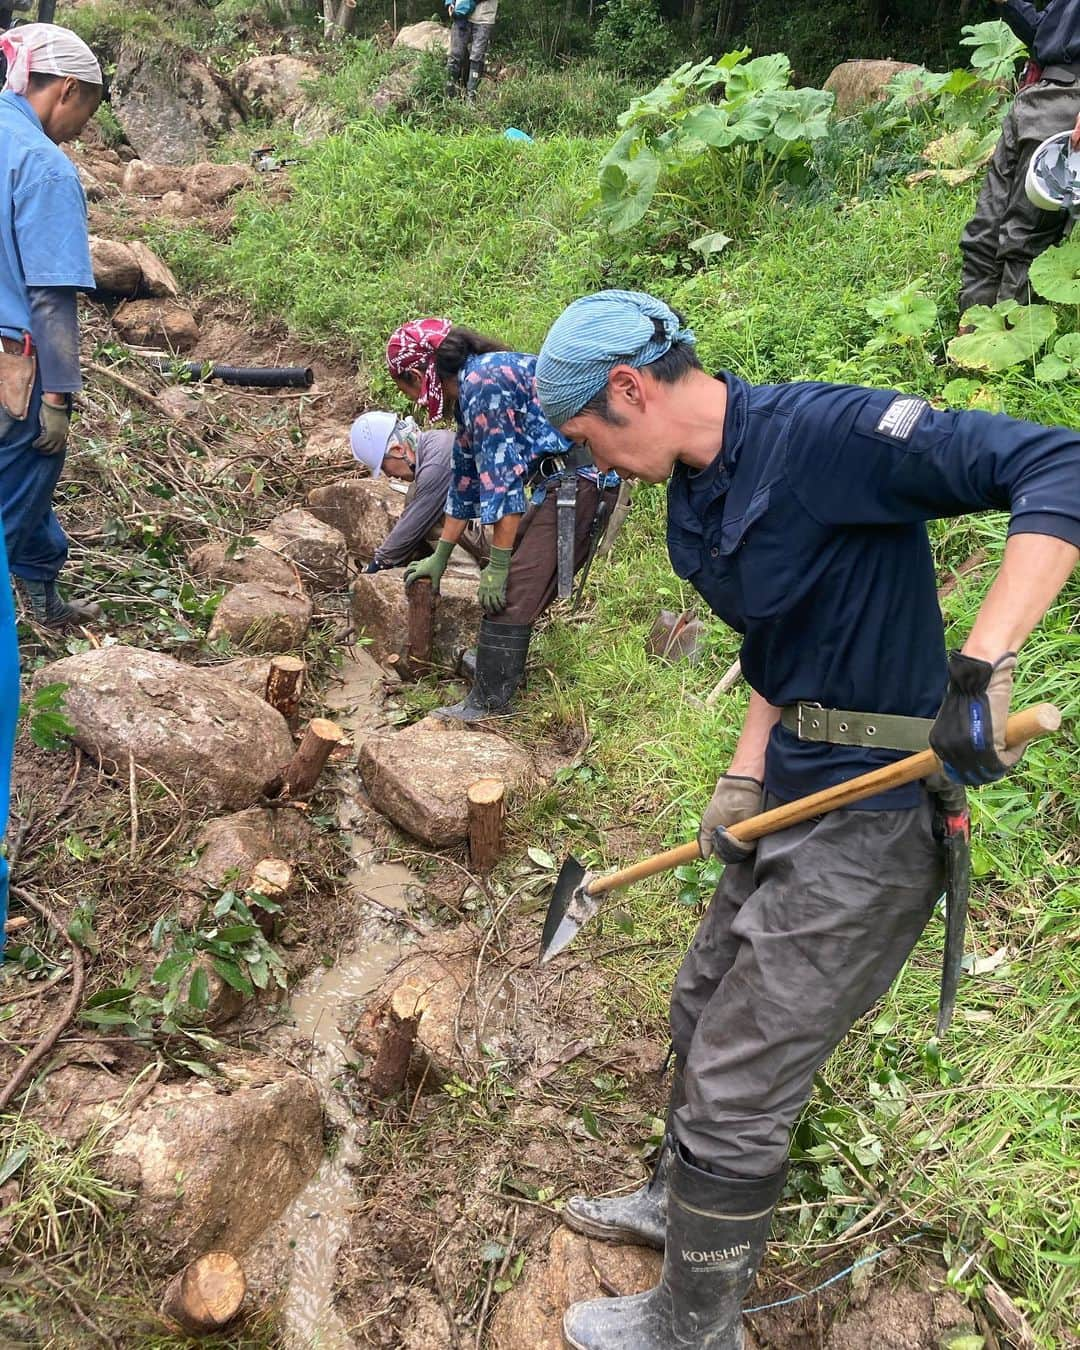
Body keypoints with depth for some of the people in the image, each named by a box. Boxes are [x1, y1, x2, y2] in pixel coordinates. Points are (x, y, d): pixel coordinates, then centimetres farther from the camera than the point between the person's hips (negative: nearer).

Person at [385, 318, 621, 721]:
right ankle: (495, 657, 36)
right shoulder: (471, 389, 16)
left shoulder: (482, 382, -16)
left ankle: (488, 704, -1)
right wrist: (440, 557, 30)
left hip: (580, 481, -10)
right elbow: (465, 473, 24)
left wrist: (498, 565, -15)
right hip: (561, 482, 10)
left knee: (512, 591, -8)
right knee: (518, 585, 19)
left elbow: (501, 476, -19)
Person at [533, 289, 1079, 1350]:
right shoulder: (694, 502, 6)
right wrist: (745, 775, 5)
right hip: (791, 806, 9)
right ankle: (682, 1200, 53)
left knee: (732, 1096, 3)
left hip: (868, 831, -9)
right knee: (704, 1013, 26)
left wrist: (980, 668, -38)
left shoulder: (824, 432, -22)